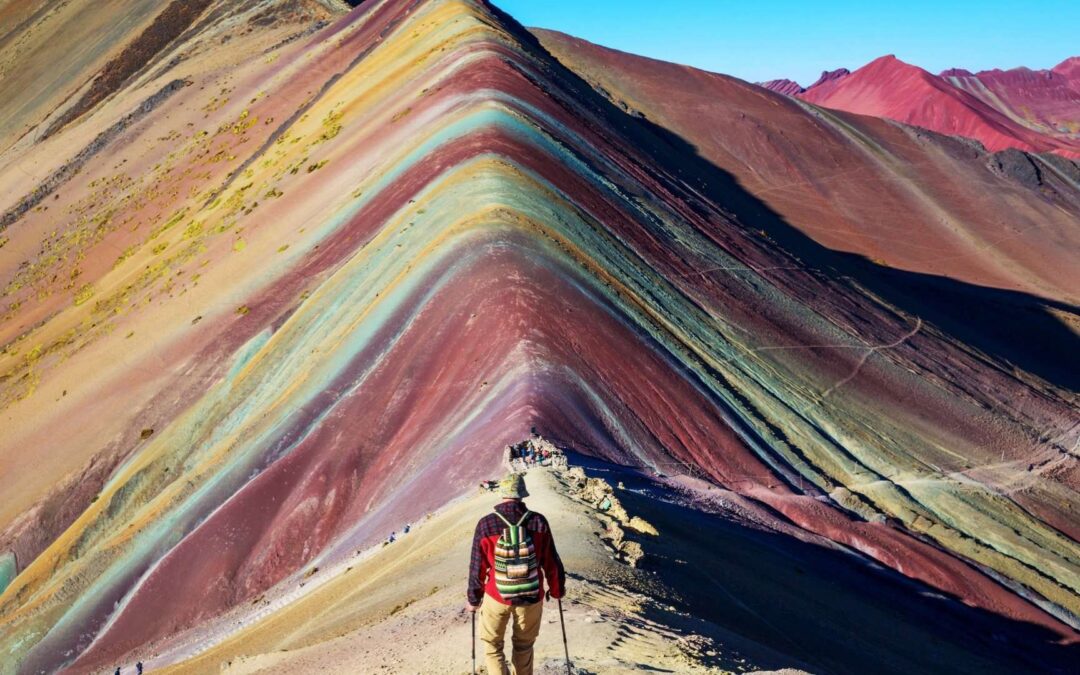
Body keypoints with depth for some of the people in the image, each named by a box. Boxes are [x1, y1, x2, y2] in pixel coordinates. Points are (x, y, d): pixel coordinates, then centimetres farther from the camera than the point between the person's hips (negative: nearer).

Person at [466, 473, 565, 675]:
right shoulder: (538, 521, -12)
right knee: (524, 646, 21)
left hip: (496, 597, -1)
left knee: (492, 645, 16)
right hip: (531, 597, 1)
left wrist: (473, 599, 7)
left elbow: (478, 567, -7)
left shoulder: (486, 524, -14)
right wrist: (557, 589, 14)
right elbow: (551, 561, -4)